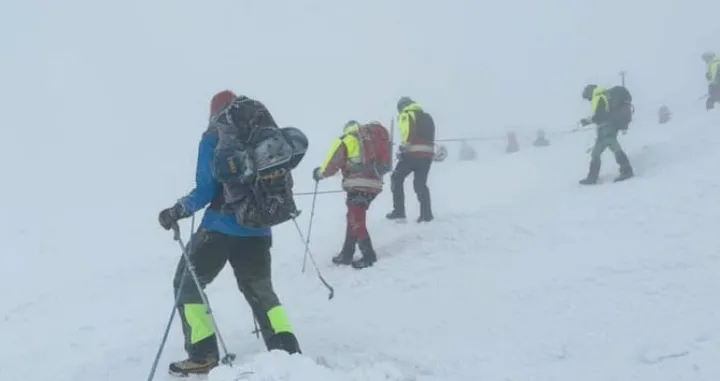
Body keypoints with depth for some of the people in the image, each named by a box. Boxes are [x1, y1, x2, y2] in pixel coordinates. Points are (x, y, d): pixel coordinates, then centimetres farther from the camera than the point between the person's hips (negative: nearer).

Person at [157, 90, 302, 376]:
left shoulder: (214, 139, -5)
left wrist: (179, 210, -3)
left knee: (187, 284, 11)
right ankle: (287, 350, 8)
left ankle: (203, 355, 6)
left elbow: (207, 190, -12)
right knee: (260, 290, 19)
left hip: (222, 227, -5)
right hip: (258, 229, 5)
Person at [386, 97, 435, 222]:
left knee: (397, 179, 9)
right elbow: (430, 137, 19)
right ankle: (426, 214, 5)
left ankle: (399, 211, 3)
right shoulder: (427, 117, 23)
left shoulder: (406, 115, 1)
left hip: (412, 153, -6)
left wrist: (402, 149, -8)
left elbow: (407, 134, -14)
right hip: (427, 154, 6)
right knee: (421, 184, 13)